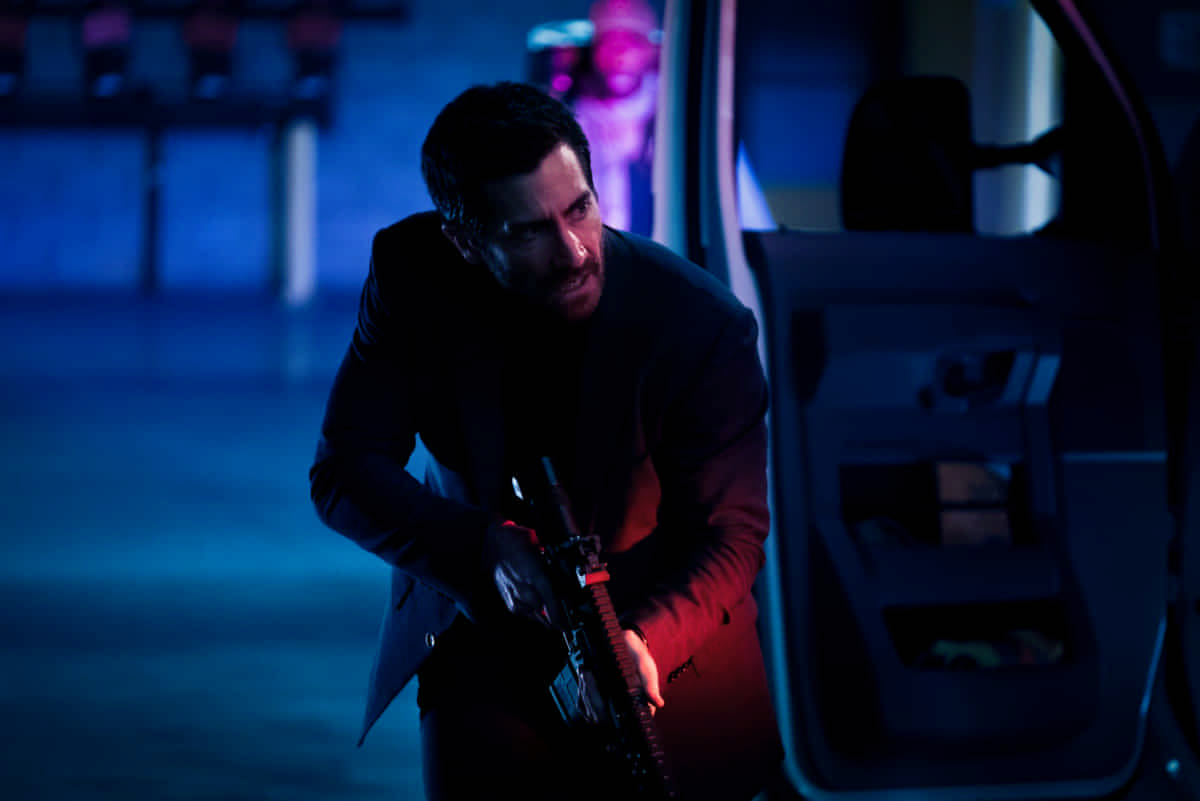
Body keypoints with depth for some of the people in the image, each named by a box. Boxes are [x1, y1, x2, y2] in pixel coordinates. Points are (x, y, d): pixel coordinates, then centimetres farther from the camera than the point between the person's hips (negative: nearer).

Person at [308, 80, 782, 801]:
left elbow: (729, 532, -13)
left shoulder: (706, 325, -21)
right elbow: (345, 474, -8)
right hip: (486, 632, 1)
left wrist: (643, 640, -33)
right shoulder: (413, 277, -13)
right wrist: (482, 544, -26)